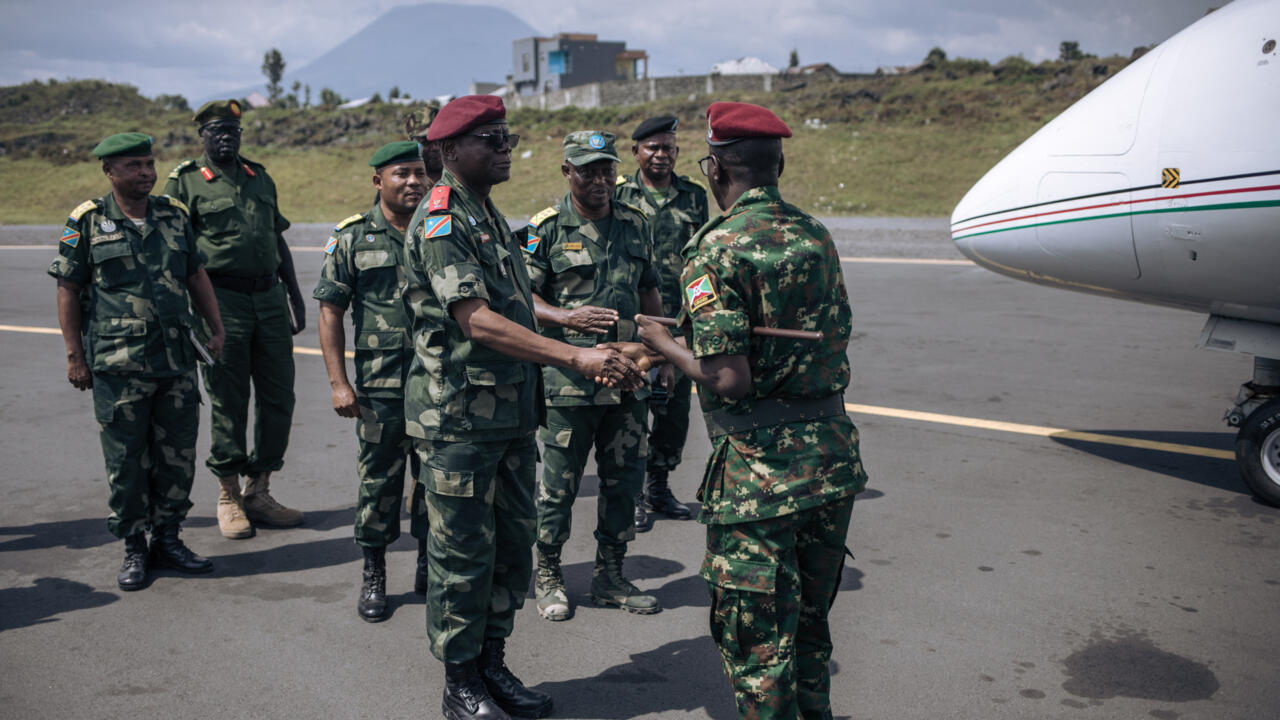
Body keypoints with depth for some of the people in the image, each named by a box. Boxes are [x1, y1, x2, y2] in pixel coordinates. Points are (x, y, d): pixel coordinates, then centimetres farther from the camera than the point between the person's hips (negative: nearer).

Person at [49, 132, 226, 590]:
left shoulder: (175, 216, 9)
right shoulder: (86, 222, -2)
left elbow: (196, 276, 17)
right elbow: (68, 291, 0)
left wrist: (216, 328, 14)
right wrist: (74, 355, -4)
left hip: (178, 360, 4)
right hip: (118, 364, -4)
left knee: (178, 455, 8)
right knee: (126, 461, 3)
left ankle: (167, 539, 23)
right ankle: (134, 550, 16)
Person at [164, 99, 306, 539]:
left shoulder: (261, 179, 17)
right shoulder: (186, 182, 1)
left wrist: (295, 296, 16)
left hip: (270, 299, 5)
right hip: (223, 300, -5)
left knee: (278, 398, 5)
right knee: (228, 403, 1)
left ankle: (258, 492, 18)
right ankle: (229, 499, 15)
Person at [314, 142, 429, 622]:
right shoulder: (353, 238, -1)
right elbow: (330, 312, 0)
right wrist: (338, 383, -7)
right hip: (379, 384, -2)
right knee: (378, 477, 6)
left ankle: (429, 565, 28)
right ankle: (373, 575, 21)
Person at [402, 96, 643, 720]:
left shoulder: (489, 215, 15)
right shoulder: (439, 222, -15)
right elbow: (477, 321, -25)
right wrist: (577, 358, -30)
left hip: (510, 412, 9)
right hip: (458, 417, -9)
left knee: (512, 541, 14)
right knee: (462, 551, 2)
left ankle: (493, 664, 29)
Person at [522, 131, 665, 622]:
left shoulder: (635, 225, 11)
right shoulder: (546, 227, -4)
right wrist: (567, 317, -23)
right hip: (568, 378, -5)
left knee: (625, 479, 11)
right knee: (558, 485, 4)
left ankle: (609, 576, 26)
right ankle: (548, 577, 23)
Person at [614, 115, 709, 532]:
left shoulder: (695, 196, 10)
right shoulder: (618, 195, 2)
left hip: (681, 321, 3)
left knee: (676, 406, 8)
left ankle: (659, 487, 24)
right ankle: (632, 495, 11)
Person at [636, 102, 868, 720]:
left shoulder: (715, 251, -15)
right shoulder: (816, 235, 7)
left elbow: (728, 378, -21)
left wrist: (663, 343, -5)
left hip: (758, 468, -7)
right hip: (834, 456, 7)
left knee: (757, 645, 8)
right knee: (809, 624, 24)